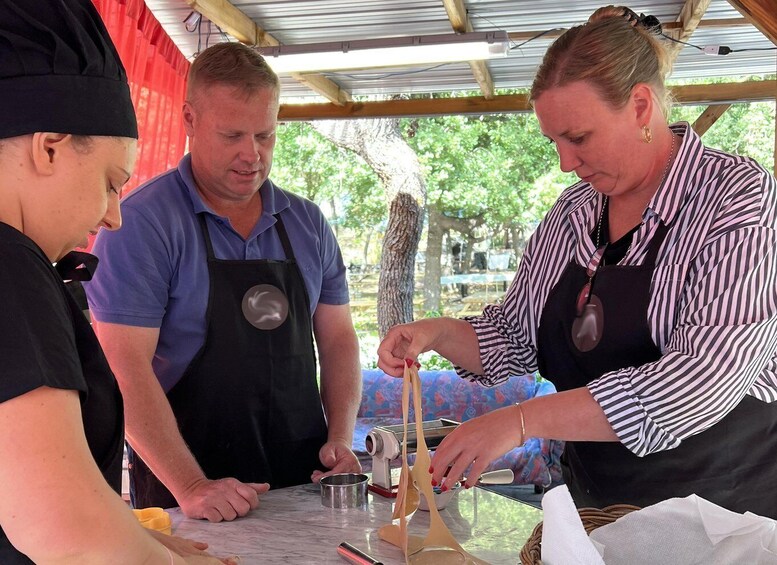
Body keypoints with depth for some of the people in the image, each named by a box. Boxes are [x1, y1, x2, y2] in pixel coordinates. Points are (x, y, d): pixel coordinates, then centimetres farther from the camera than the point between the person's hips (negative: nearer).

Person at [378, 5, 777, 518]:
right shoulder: (572, 211, 3)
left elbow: (704, 379, -28)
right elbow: (516, 339, 10)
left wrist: (520, 420, -30)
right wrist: (439, 334, -11)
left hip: (724, 514, -5)